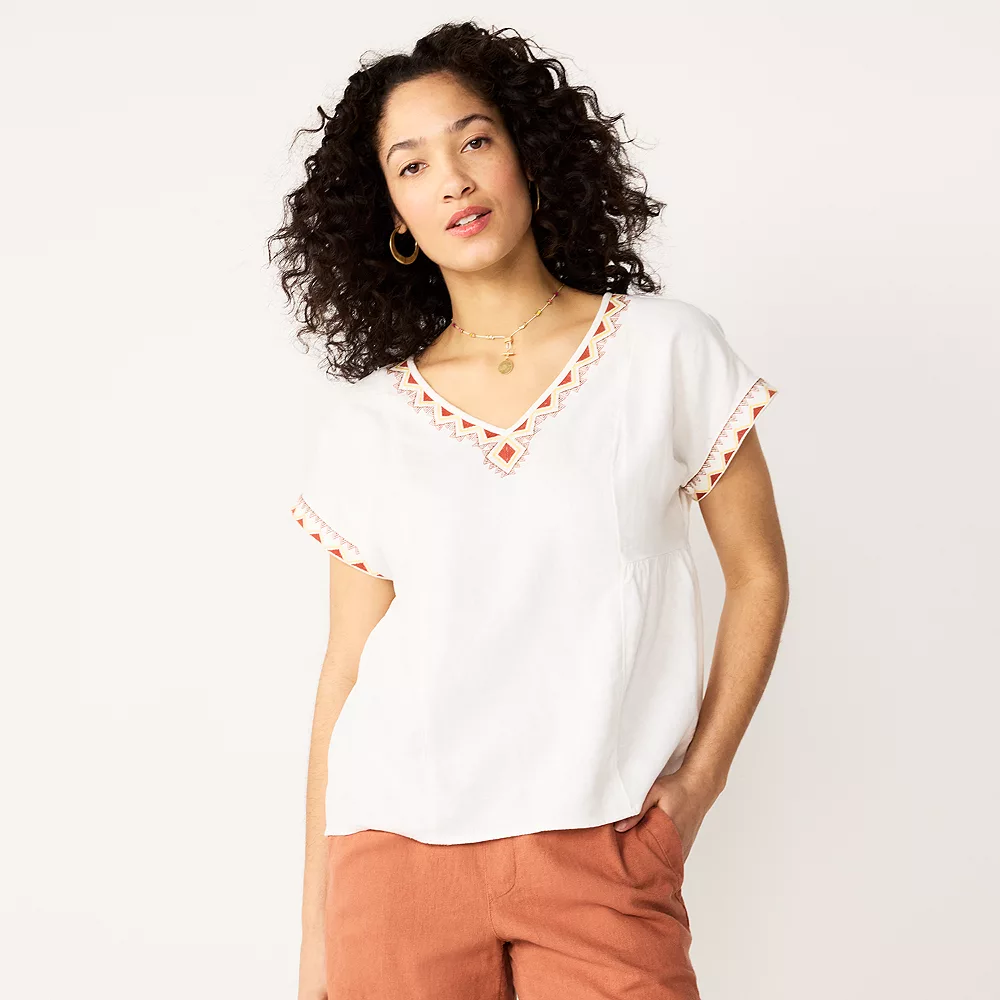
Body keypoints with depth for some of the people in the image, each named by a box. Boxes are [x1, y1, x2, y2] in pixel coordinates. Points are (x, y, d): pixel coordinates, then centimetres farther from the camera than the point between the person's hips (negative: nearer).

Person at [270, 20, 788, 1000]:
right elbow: (346, 666, 6)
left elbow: (758, 577, 7)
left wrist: (700, 778, -1)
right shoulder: (363, 422, 5)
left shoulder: (667, 349, 2)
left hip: (604, 858, -1)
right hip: (398, 849, 1)